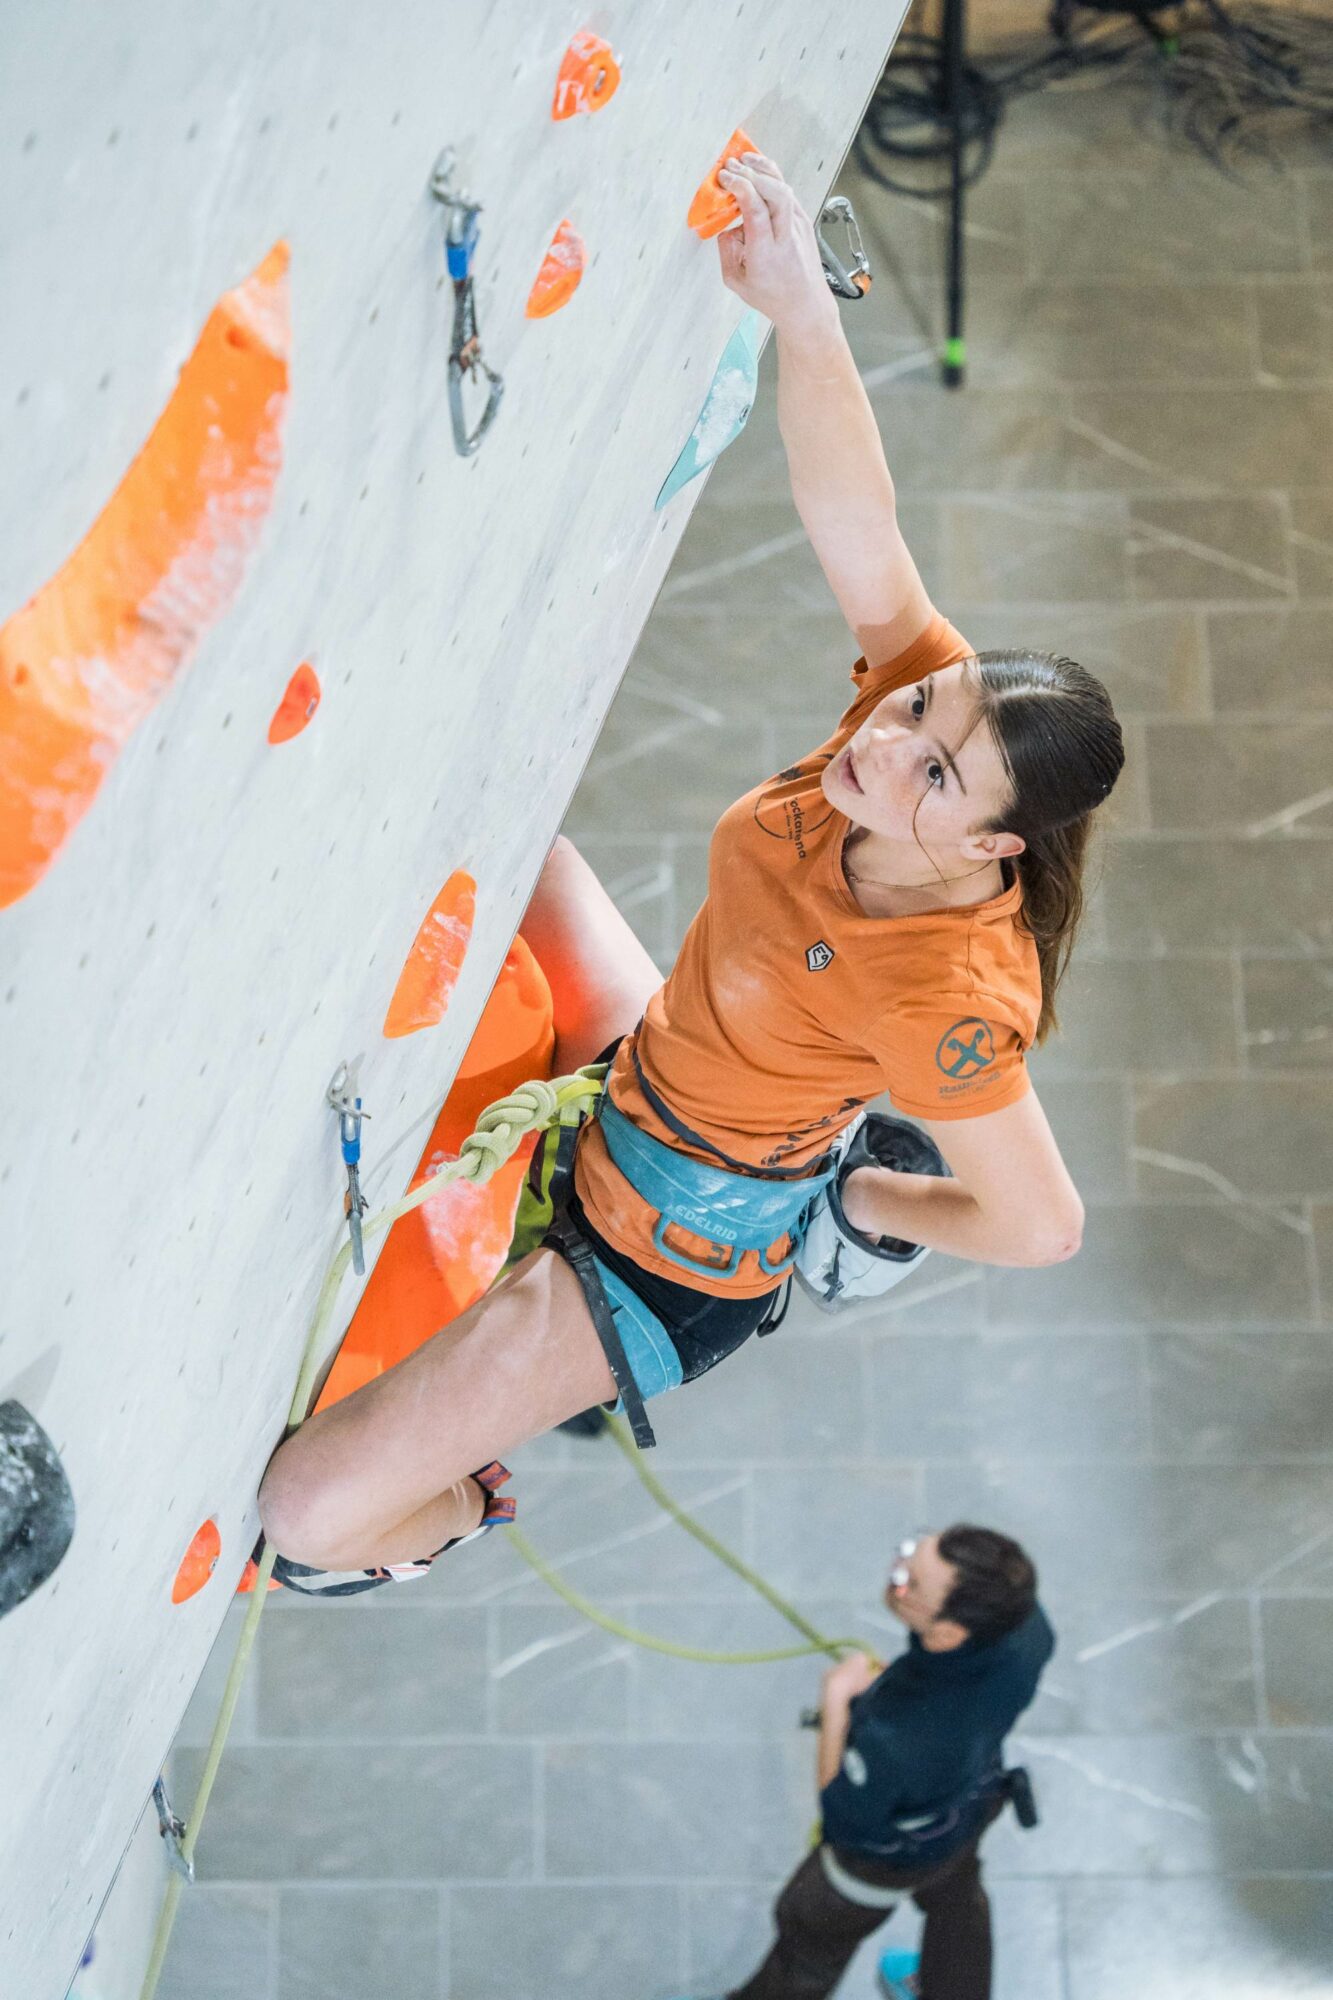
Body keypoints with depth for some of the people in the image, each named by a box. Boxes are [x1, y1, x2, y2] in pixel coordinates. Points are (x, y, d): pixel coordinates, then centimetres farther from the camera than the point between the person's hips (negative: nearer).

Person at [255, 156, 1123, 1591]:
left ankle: (442, 1515, 27)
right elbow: (856, 531, -29)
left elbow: (1042, 1225, -26)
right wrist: (801, 311, -45)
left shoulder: (945, 999, -37)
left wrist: (868, 1201, -9)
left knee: (309, 1511, -10)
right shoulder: (927, 687, -21)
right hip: (638, 1075, 7)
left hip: (661, 1262, -7)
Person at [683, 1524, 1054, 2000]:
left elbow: (845, 1822, -27)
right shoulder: (1026, 1624, -36)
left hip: (896, 1850, -5)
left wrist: (835, 1699, -23)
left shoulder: (894, 1737, -50)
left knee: (816, 1931, 28)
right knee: (953, 1898, 37)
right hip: (974, 1796, 5)